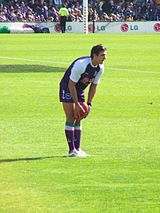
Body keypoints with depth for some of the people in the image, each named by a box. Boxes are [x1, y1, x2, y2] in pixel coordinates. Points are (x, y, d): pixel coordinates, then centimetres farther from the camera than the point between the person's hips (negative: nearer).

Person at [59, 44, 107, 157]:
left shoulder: (100, 68, -10)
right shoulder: (81, 64, -33)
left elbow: (93, 86, 3)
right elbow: (71, 85, -26)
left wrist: (89, 104, -3)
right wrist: (77, 104, -23)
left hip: (80, 90, 7)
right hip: (67, 88, -7)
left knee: (78, 118, 5)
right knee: (71, 118, -11)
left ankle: (78, 149, 7)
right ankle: (72, 150, -10)